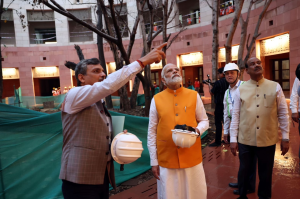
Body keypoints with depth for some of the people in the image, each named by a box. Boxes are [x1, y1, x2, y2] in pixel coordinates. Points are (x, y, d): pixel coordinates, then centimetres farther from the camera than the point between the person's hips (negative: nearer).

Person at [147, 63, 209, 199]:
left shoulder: (194, 95, 0)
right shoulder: (156, 100, -2)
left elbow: (204, 121, 9)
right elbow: (152, 133, 1)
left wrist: (198, 130, -15)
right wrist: (154, 161, 1)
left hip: (192, 157, 1)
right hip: (166, 160, 0)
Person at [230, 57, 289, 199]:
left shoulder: (275, 87, -1)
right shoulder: (241, 89, -1)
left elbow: (283, 113, 2)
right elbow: (235, 115, -1)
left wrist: (285, 138, 1)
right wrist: (233, 139, -3)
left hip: (268, 140, 0)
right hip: (245, 140, 0)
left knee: (266, 173, 16)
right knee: (244, 170, 17)